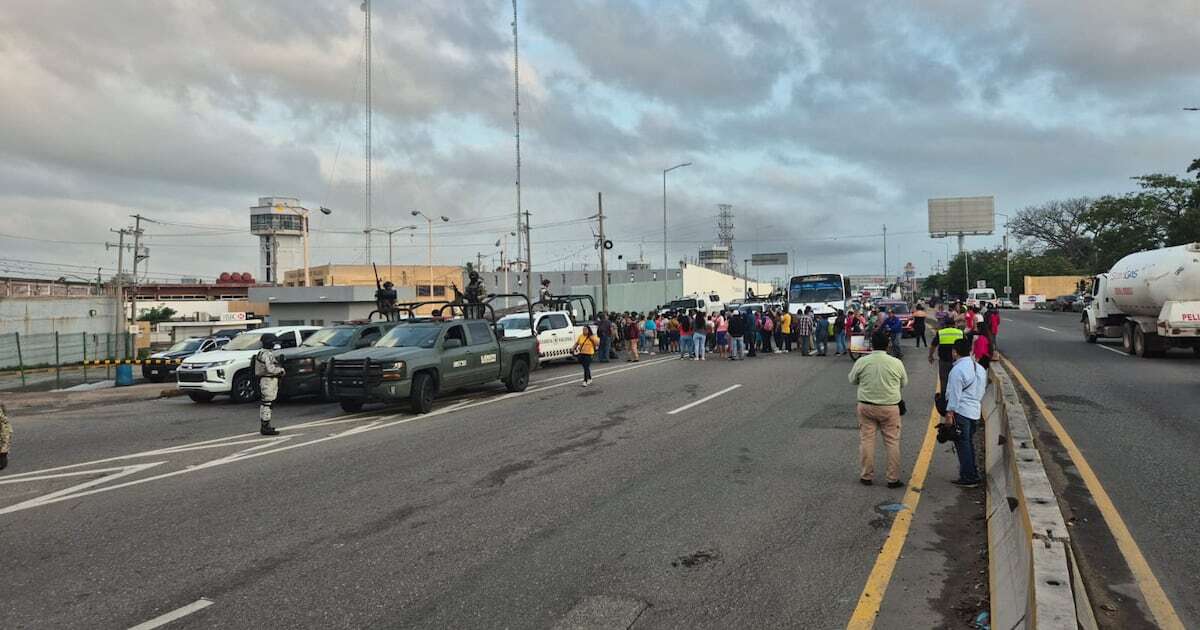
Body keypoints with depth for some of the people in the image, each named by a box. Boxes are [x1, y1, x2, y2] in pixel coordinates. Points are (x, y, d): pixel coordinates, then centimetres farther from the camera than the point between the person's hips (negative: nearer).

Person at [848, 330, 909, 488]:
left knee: (866, 440, 10)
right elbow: (904, 383, 7)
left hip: (866, 407, 1)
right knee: (892, 442, 9)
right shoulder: (896, 363, -9)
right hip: (890, 407, -1)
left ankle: (866, 476, 17)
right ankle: (893, 478, 14)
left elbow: (852, 380, 6)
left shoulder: (861, 362, -8)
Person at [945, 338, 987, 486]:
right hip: (975, 411, 8)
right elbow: (982, 390, 17)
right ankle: (973, 475, 24)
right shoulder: (980, 368, 11)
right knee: (969, 443, 18)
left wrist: (949, 414, -14)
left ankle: (968, 478, 3)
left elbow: (954, 395, -17)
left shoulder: (957, 370, -16)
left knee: (962, 444, -1)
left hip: (961, 412, -8)